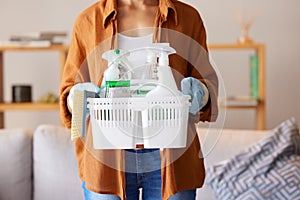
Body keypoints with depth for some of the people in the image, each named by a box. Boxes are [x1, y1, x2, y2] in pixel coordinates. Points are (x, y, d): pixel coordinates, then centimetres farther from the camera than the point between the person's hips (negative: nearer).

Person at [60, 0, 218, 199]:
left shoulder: (188, 17, 7)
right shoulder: (88, 20, 7)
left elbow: (207, 80, 7)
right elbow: (69, 89, 9)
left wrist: (200, 93, -16)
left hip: (170, 158, 0)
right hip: (106, 159, 0)